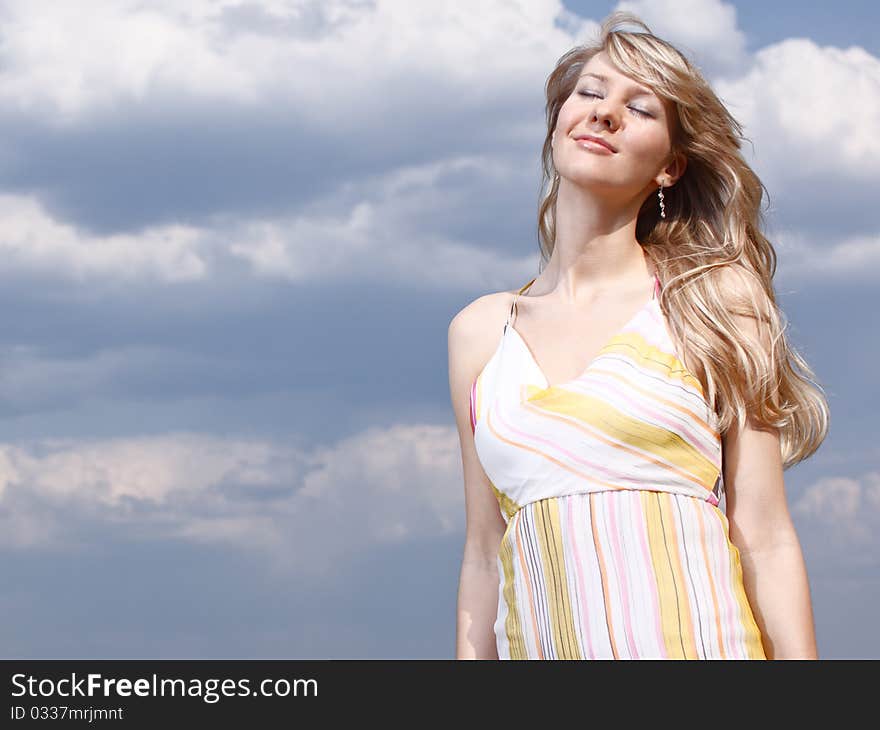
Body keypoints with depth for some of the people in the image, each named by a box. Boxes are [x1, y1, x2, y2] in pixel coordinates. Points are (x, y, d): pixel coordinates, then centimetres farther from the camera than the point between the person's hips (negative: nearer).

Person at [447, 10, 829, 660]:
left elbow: (766, 540, -1)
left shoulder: (715, 300, 4)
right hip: (539, 650, 3)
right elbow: (485, 555, 15)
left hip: (700, 643, -3)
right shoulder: (480, 332, 13)